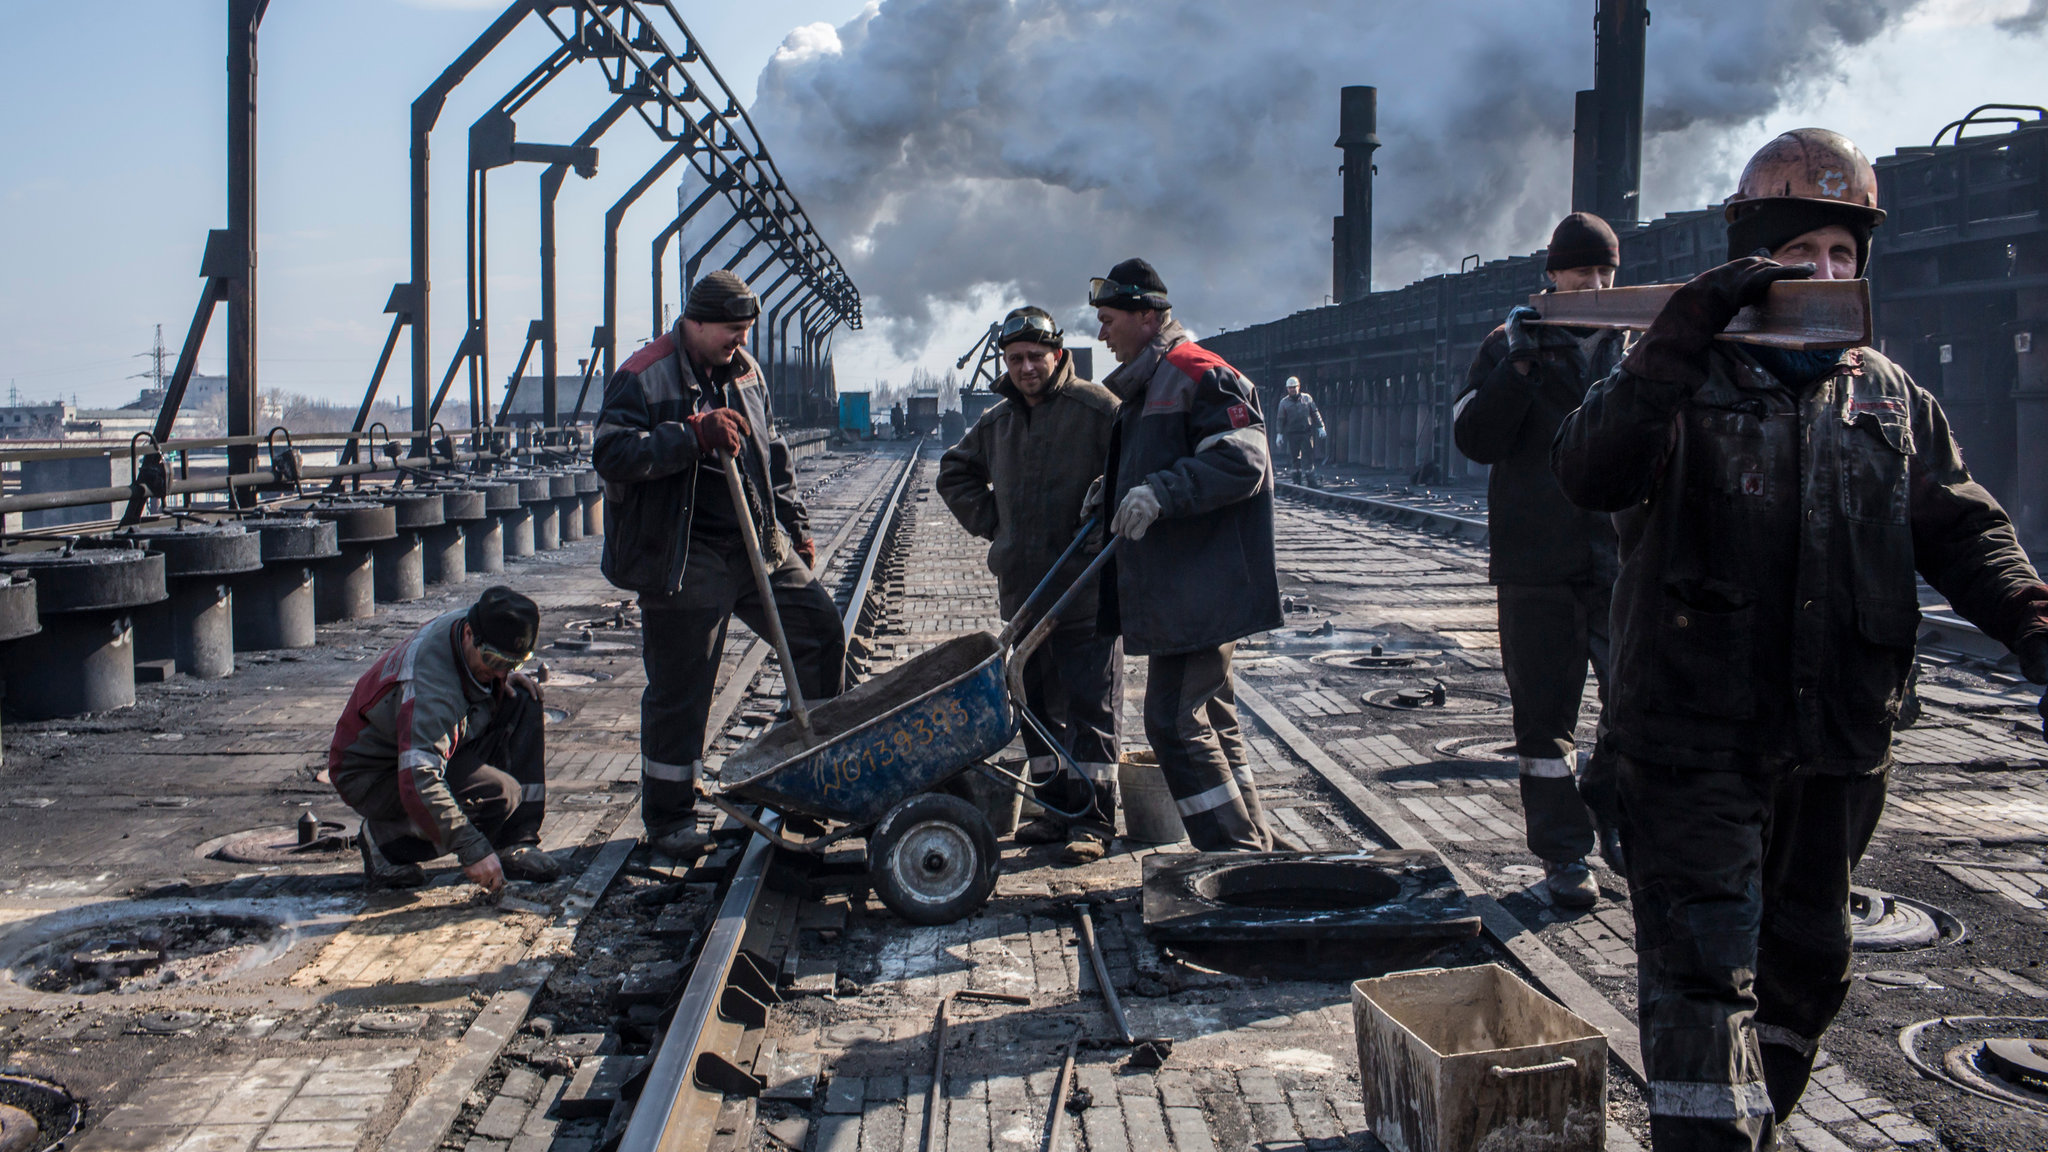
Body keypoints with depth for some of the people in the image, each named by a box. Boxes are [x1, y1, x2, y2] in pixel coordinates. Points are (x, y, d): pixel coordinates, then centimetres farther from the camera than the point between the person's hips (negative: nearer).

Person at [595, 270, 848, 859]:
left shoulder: (745, 373, 13)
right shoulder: (642, 377, -9)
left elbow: (772, 456, 23)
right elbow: (612, 455, -21)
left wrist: (796, 528, 20)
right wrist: (695, 434, -27)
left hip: (758, 545, 7)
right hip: (683, 560, -7)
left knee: (821, 628, 7)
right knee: (680, 689, -1)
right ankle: (668, 818, 12)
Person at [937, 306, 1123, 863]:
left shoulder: (1096, 409, -8)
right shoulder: (998, 421, 12)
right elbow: (955, 472, 26)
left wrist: (1110, 530, -12)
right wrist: (990, 523, 14)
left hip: (1086, 591, -7)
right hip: (1022, 591, 7)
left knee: (1090, 706, -3)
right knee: (1037, 703, 11)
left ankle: (1094, 819, 2)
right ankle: (1059, 807, 22)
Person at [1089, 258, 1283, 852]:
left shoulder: (1200, 374, -13)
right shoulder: (1146, 384, 19)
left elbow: (1243, 462, -23)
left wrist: (1160, 492, -29)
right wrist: (1113, 489, 14)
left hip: (1199, 590, -11)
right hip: (1173, 588, 11)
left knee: (1175, 720, -11)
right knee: (1210, 716, 15)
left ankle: (1235, 851, -4)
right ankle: (1252, 843, 25)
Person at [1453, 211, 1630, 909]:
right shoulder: (1511, 344, 5)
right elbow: (1474, 439, -7)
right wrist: (1520, 365, -17)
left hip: (1624, 557, 2)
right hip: (1537, 562, -1)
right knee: (1545, 713, 4)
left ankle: (1611, 811, 23)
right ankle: (1564, 855, 16)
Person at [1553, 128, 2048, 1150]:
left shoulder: (1889, 396, 10)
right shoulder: (1682, 378, -5)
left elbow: (1961, 529, 8)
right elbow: (1588, 473, -24)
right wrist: (1689, 328, -31)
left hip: (1839, 742, 6)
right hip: (1696, 739, -5)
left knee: (1807, 962, 19)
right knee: (1703, 974, -10)